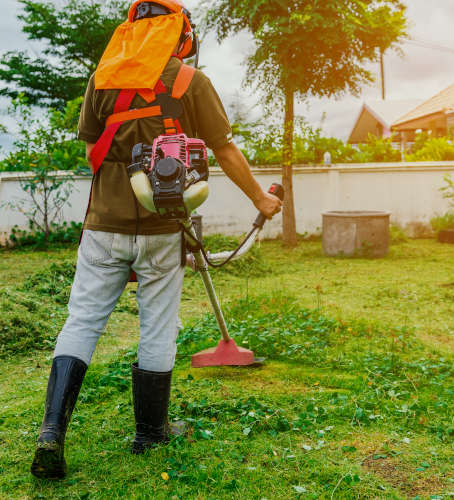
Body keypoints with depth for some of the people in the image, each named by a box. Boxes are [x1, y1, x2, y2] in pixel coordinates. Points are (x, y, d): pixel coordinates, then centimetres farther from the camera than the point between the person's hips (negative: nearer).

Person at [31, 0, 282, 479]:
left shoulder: (102, 80, 6)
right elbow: (226, 153, 2)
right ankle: (149, 434, 23)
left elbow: (91, 148, 13)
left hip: (104, 225, 2)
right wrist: (260, 199, 15)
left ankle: (52, 433, -1)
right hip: (162, 229, -2)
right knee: (157, 332, 9)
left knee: (81, 322, 7)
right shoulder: (191, 83, -2)